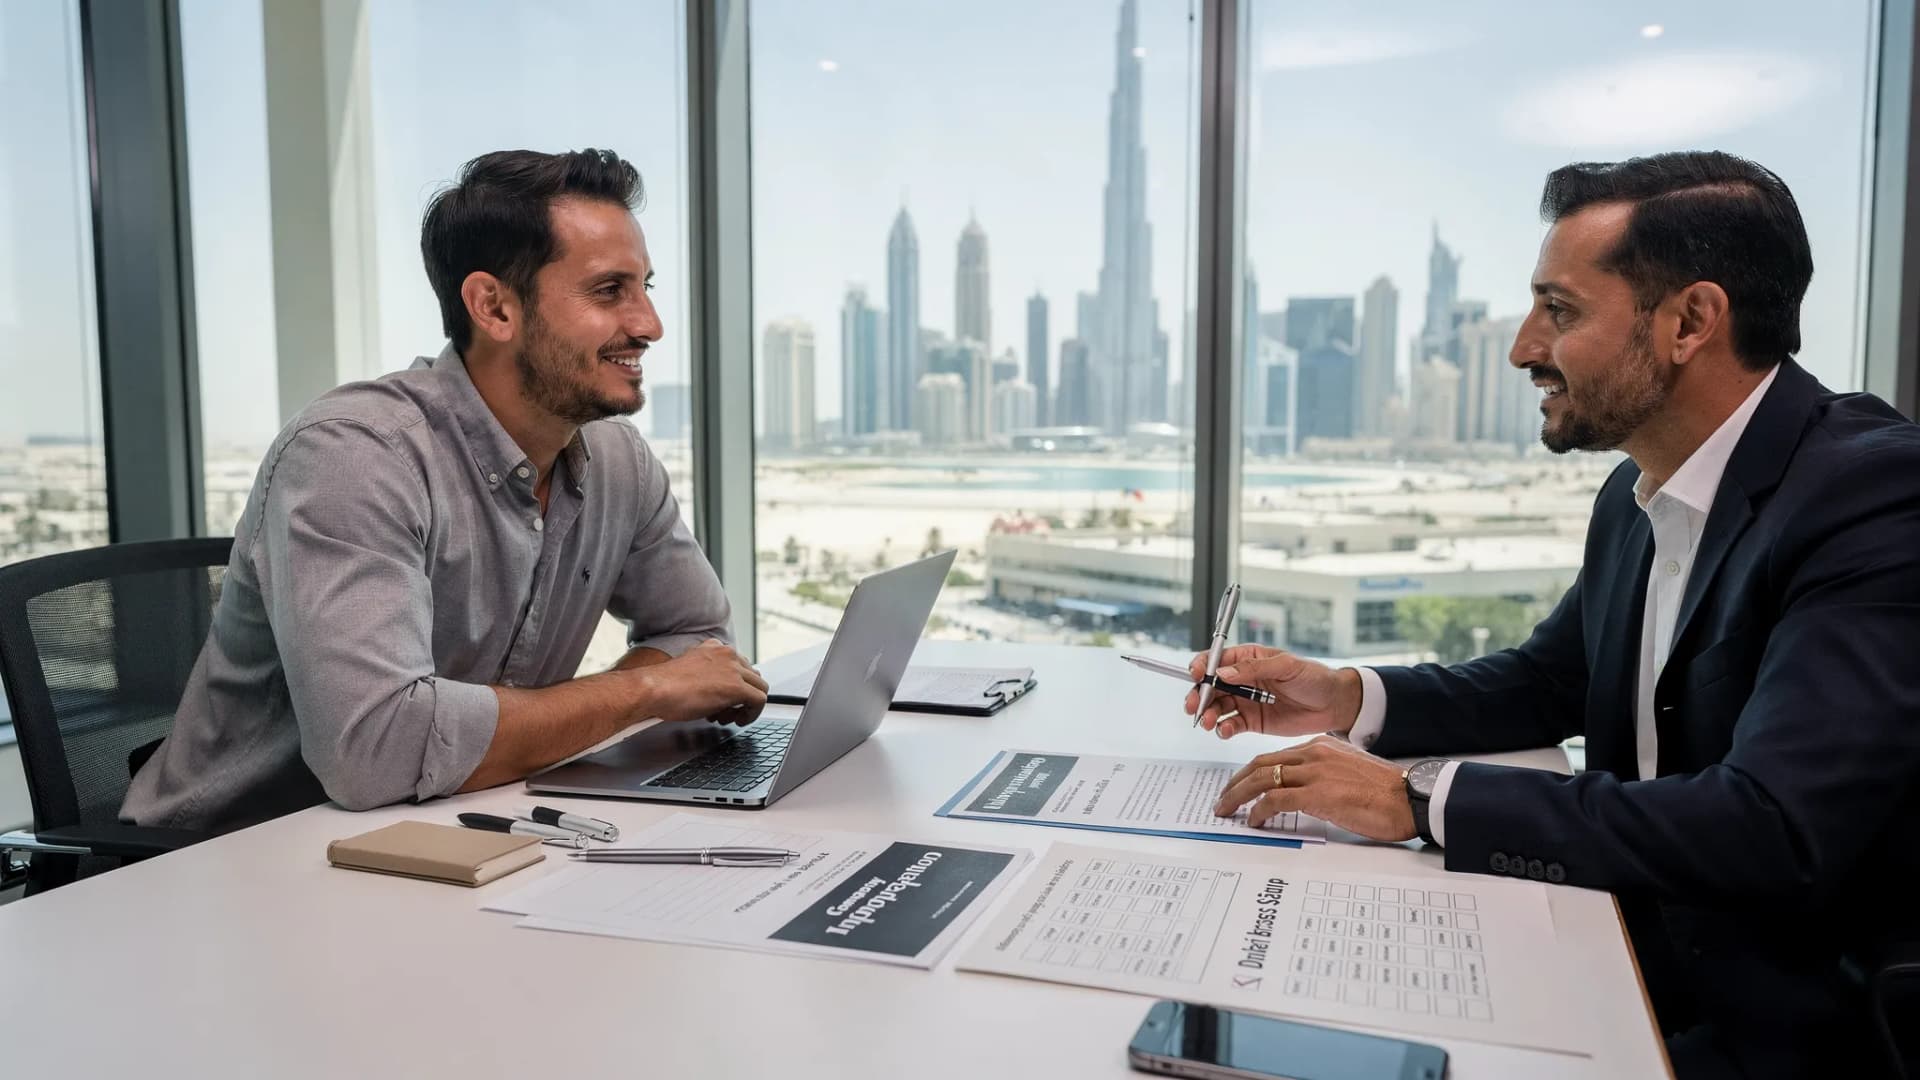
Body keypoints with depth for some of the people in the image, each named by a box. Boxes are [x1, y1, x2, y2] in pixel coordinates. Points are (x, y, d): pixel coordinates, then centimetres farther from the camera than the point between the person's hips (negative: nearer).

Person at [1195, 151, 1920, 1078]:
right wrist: (1350, 699, -2)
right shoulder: (1636, 496, 4)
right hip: (1640, 960, 7)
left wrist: (1419, 798, -26)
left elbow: (1775, 828, -31)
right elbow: (1546, 682, 16)